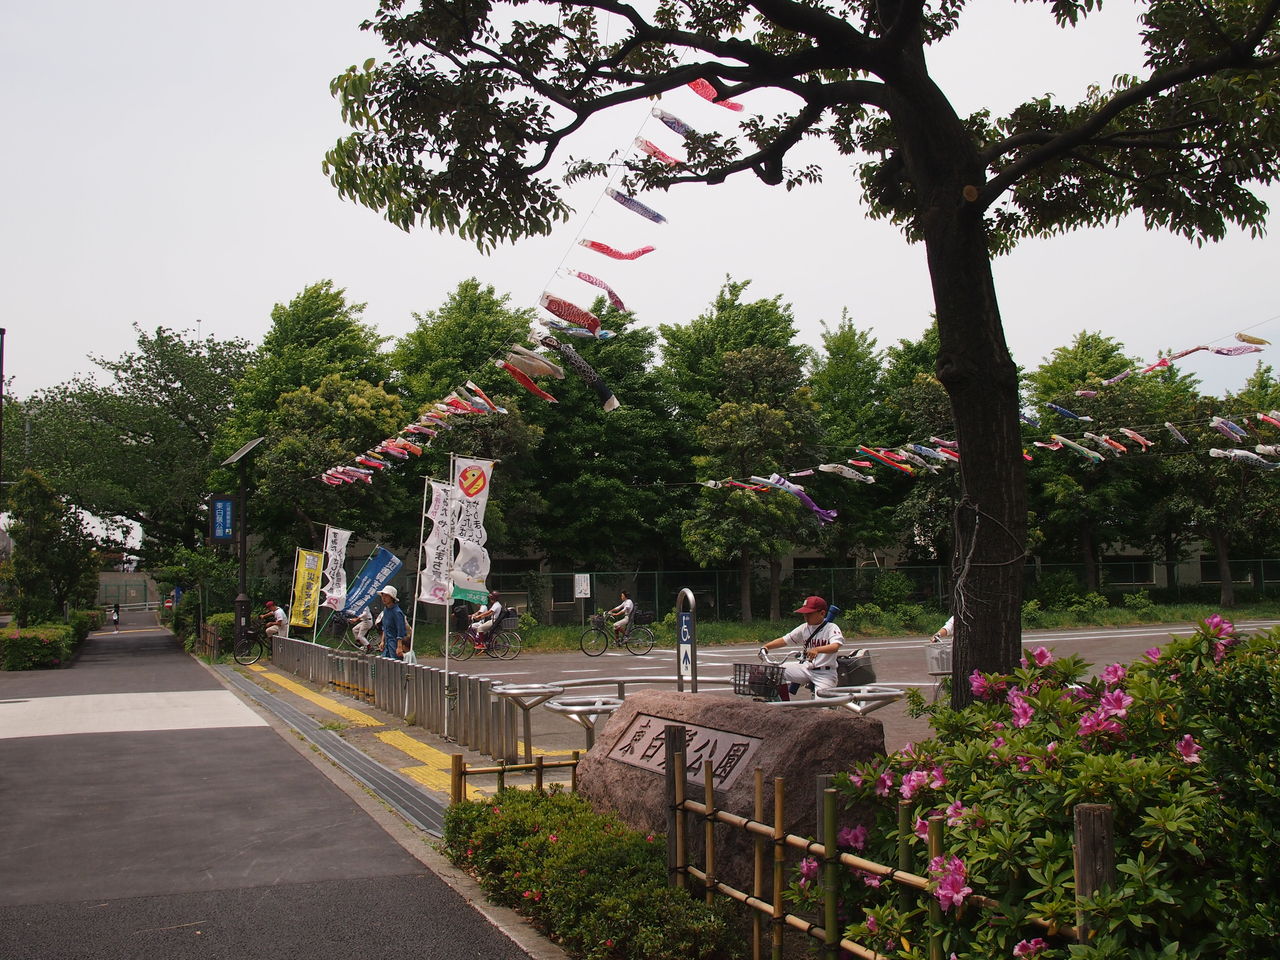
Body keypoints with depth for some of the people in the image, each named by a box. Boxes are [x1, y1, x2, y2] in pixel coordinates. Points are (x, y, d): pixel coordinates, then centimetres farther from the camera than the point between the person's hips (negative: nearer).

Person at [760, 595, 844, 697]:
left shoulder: (831, 628, -9)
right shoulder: (804, 628, 8)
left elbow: (835, 647, -26)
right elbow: (784, 640, 6)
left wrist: (817, 649, -44)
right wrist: (766, 647, -9)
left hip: (825, 673, -6)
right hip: (806, 669, 6)